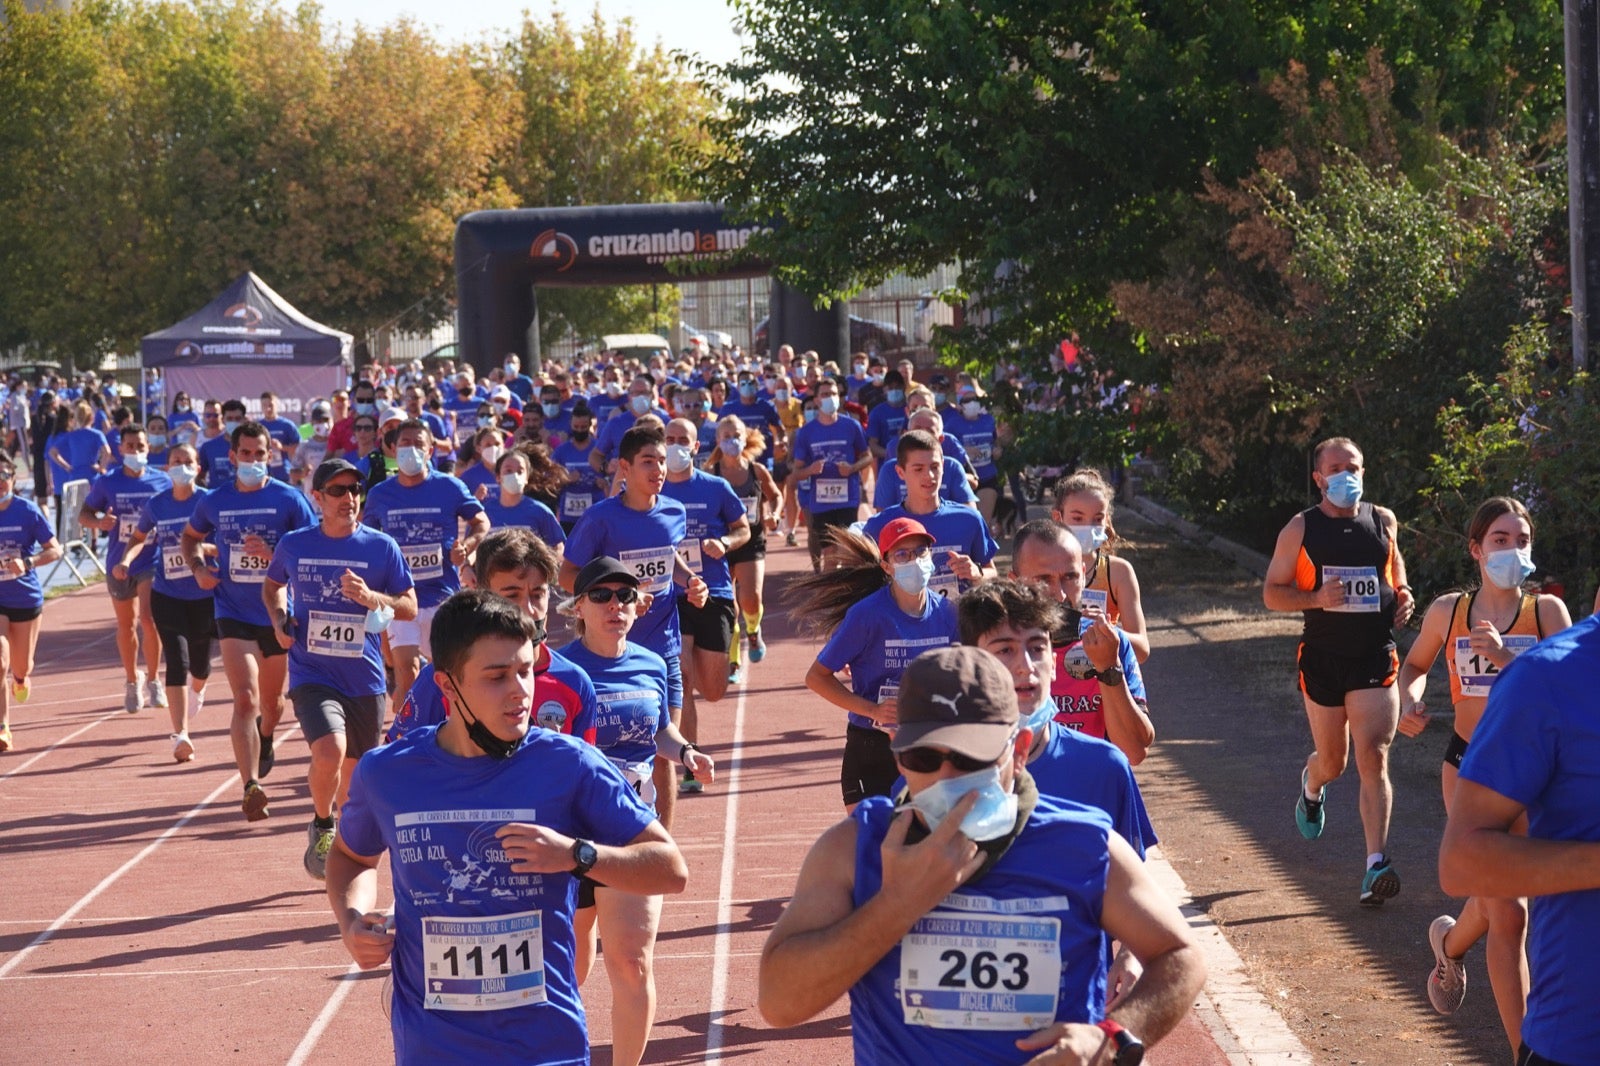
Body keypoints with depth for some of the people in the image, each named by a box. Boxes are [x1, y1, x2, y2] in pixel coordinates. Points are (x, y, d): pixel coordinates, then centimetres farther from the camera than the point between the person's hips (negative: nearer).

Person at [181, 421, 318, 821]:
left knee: (271, 700, 18)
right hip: (235, 614, 0)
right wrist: (197, 568, 2)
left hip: (279, 613, 1)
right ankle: (252, 787, -23)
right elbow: (191, 536, 21)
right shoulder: (214, 502, 1)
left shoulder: (288, 499, -6)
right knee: (245, 700, -17)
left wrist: (274, 552, -22)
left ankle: (265, 741, 53)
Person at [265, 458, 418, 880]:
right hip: (312, 675, -2)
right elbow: (272, 585, 21)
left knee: (354, 776, 13)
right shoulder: (294, 545, 1)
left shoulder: (381, 547, -2)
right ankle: (321, 826, 3)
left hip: (364, 679, 2)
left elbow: (410, 608, 2)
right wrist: (279, 620, 2)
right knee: (330, 752, -25)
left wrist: (371, 597, -17)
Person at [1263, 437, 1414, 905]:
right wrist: (1315, 597, -18)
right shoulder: (1301, 529, -2)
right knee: (1333, 760, 13)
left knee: (1373, 758, -12)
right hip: (1323, 659, 0)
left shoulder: (1383, 521, 5)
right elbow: (1271, 593, 0)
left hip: (1376, 658, 0)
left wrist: (1403, 595, 4)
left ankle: (1376, 866, -16)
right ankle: (1311, 787, 52)